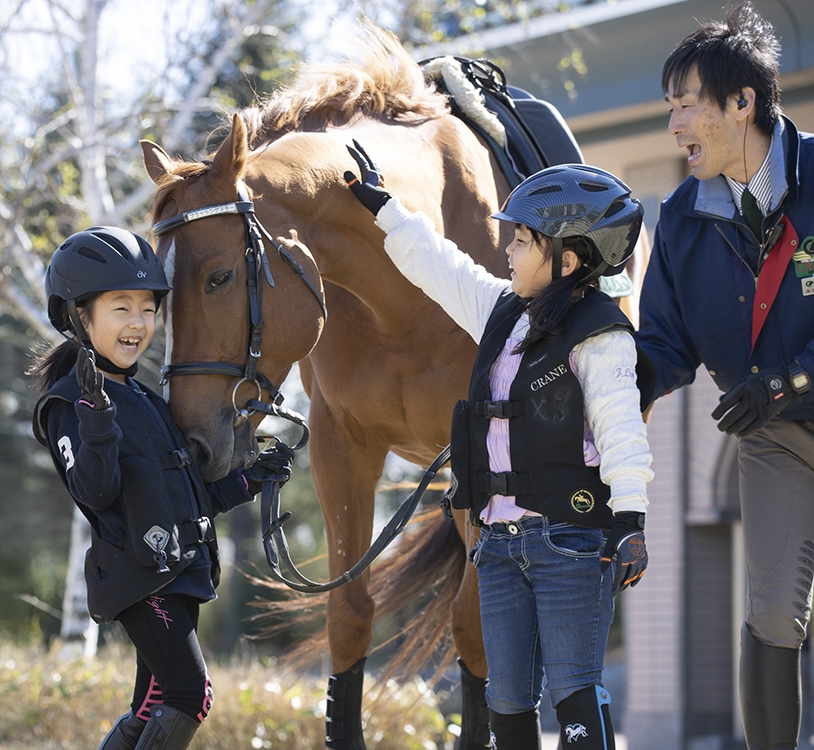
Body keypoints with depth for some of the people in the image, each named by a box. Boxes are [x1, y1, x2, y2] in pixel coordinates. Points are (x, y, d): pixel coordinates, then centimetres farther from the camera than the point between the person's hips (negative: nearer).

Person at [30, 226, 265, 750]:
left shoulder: (145, 399, 18)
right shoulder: (70, 403, -8)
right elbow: (95, 492, -23)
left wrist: (249, 483, 18)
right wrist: (97, 418, -35)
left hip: (178, 572, 9)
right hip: (139, 578, -9)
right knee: (190, 695, -17)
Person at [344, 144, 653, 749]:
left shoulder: (598, 335, -9)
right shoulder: (501, 313, 14)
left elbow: (622, 429, -16)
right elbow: (437, 265, 29)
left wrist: (630, 519, -27)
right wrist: (382, 205, 38)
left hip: (571, 540, -7)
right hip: (501, 538, 7)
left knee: (574, 690, -11)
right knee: (508, 699, 7)